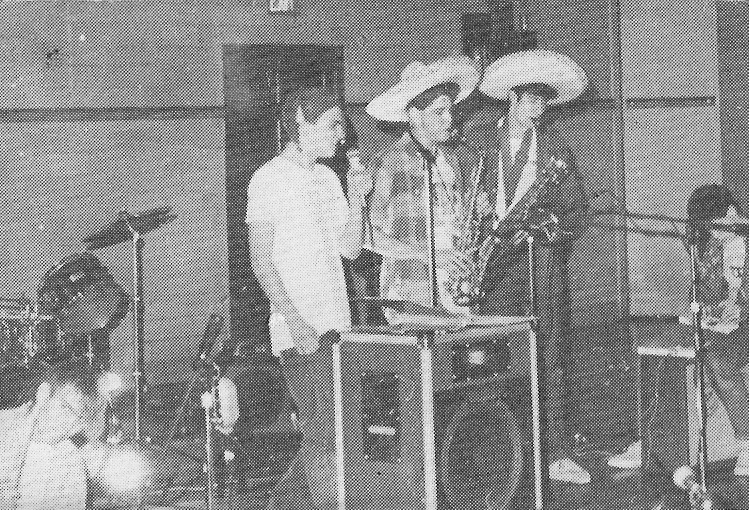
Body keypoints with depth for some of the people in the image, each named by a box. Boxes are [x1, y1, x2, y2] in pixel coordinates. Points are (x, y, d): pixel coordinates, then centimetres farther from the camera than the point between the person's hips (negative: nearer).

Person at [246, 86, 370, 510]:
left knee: (326, 433, 9)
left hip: (337, 326, 7)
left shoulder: (326, 178, 16)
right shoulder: (270, 179, -6)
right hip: (301, 331, -7)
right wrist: (294, 321, -19)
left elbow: (350, 249, 15)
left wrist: (356, 200, 0)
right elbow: (261, 261, -10)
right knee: (326, 433, -10)